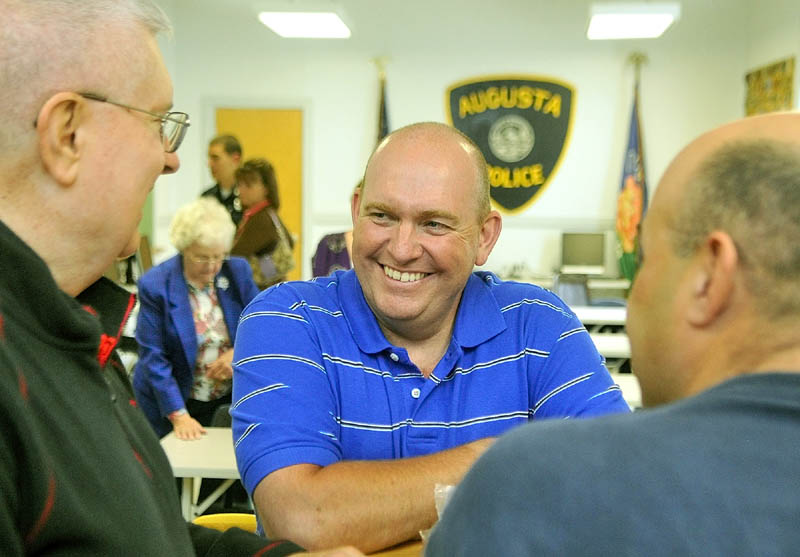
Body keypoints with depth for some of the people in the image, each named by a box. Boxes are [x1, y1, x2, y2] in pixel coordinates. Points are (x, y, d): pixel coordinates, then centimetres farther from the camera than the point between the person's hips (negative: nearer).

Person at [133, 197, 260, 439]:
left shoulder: (238, 271, -4)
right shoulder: (155, 285, -14)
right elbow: (153, 358, -15)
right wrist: (179, 416, -21)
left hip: (232, 400, 3)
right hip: (176, 403, -3)